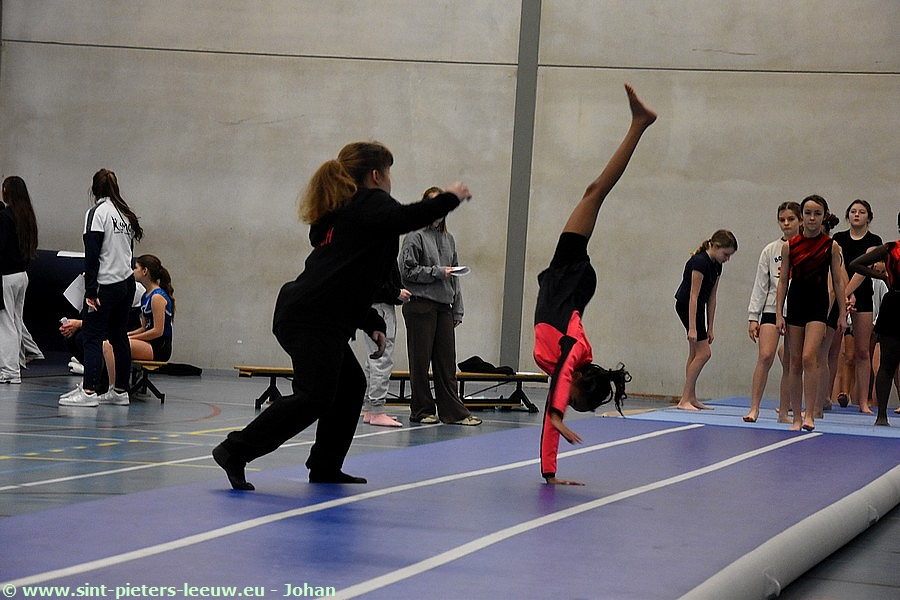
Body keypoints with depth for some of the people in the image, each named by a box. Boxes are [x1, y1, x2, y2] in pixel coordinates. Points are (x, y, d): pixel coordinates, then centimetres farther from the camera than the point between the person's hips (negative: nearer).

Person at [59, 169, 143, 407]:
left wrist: (91, 291, -16)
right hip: (127, 283, 7)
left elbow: (93, 254, -14)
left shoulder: (98, 212, -8)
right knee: (119, 336, 11)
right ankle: (120, 390, 13)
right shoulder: (127, 213, 13)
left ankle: (88, 391, -11)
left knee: (93, 337, -5)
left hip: (106, 285, -7)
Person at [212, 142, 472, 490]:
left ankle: (325, 467, 20)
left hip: (301, 315, 10)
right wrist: (450, 198, -9)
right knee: (314, 398, -12)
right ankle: (236, 452, -15)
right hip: (313, 319, -10)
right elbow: (407, 219, -24)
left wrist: (371, 324, 28)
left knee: (350, 386, 18)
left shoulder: (338, 213, 27)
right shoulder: (370, 204, -2)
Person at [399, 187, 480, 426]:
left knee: (446, 361, 4)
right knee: (421, 361, 0)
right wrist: (438, 272, -13)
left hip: (443, 307, 6)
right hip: (420, 306, -6)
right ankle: (422, 411, 8)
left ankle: (453, 411, 5)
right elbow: (407, 271, -9)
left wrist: (457, 310, 13)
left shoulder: (448, 239, 15)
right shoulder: (416, 236, -4)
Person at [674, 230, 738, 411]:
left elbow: (711, 298, 9)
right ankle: (684, 400, -10)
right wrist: (692, 328, -24)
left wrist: (710, 328, 9)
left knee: (695, 354, 10)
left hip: (698, 307, 9)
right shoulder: (699, 262, -22)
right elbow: (693, 296, -23)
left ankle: (691, 398, 15)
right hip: (686, 306, -9)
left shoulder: (716, 265, 5)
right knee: (703, 353, -11)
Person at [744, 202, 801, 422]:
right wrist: (753, 317, 2)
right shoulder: (770, 251, 6)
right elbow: (760, 286, 7)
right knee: (765, 356, -14)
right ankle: (754, 408, -11)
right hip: (772, 308, 0)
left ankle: (784, 411, 14)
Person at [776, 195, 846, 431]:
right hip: (795, 304, 3)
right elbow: (783, 281, 5)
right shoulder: (789, 246, 3)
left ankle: (810, 414, -18)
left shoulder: (830, 246, -1)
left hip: (818, 305, -3)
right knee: (794, 363, 4)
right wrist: (779, 314, 0)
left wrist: (842, 313, 2)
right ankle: (796, 418, 10)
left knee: (809, 357, -19)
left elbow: (837, 281, 3)